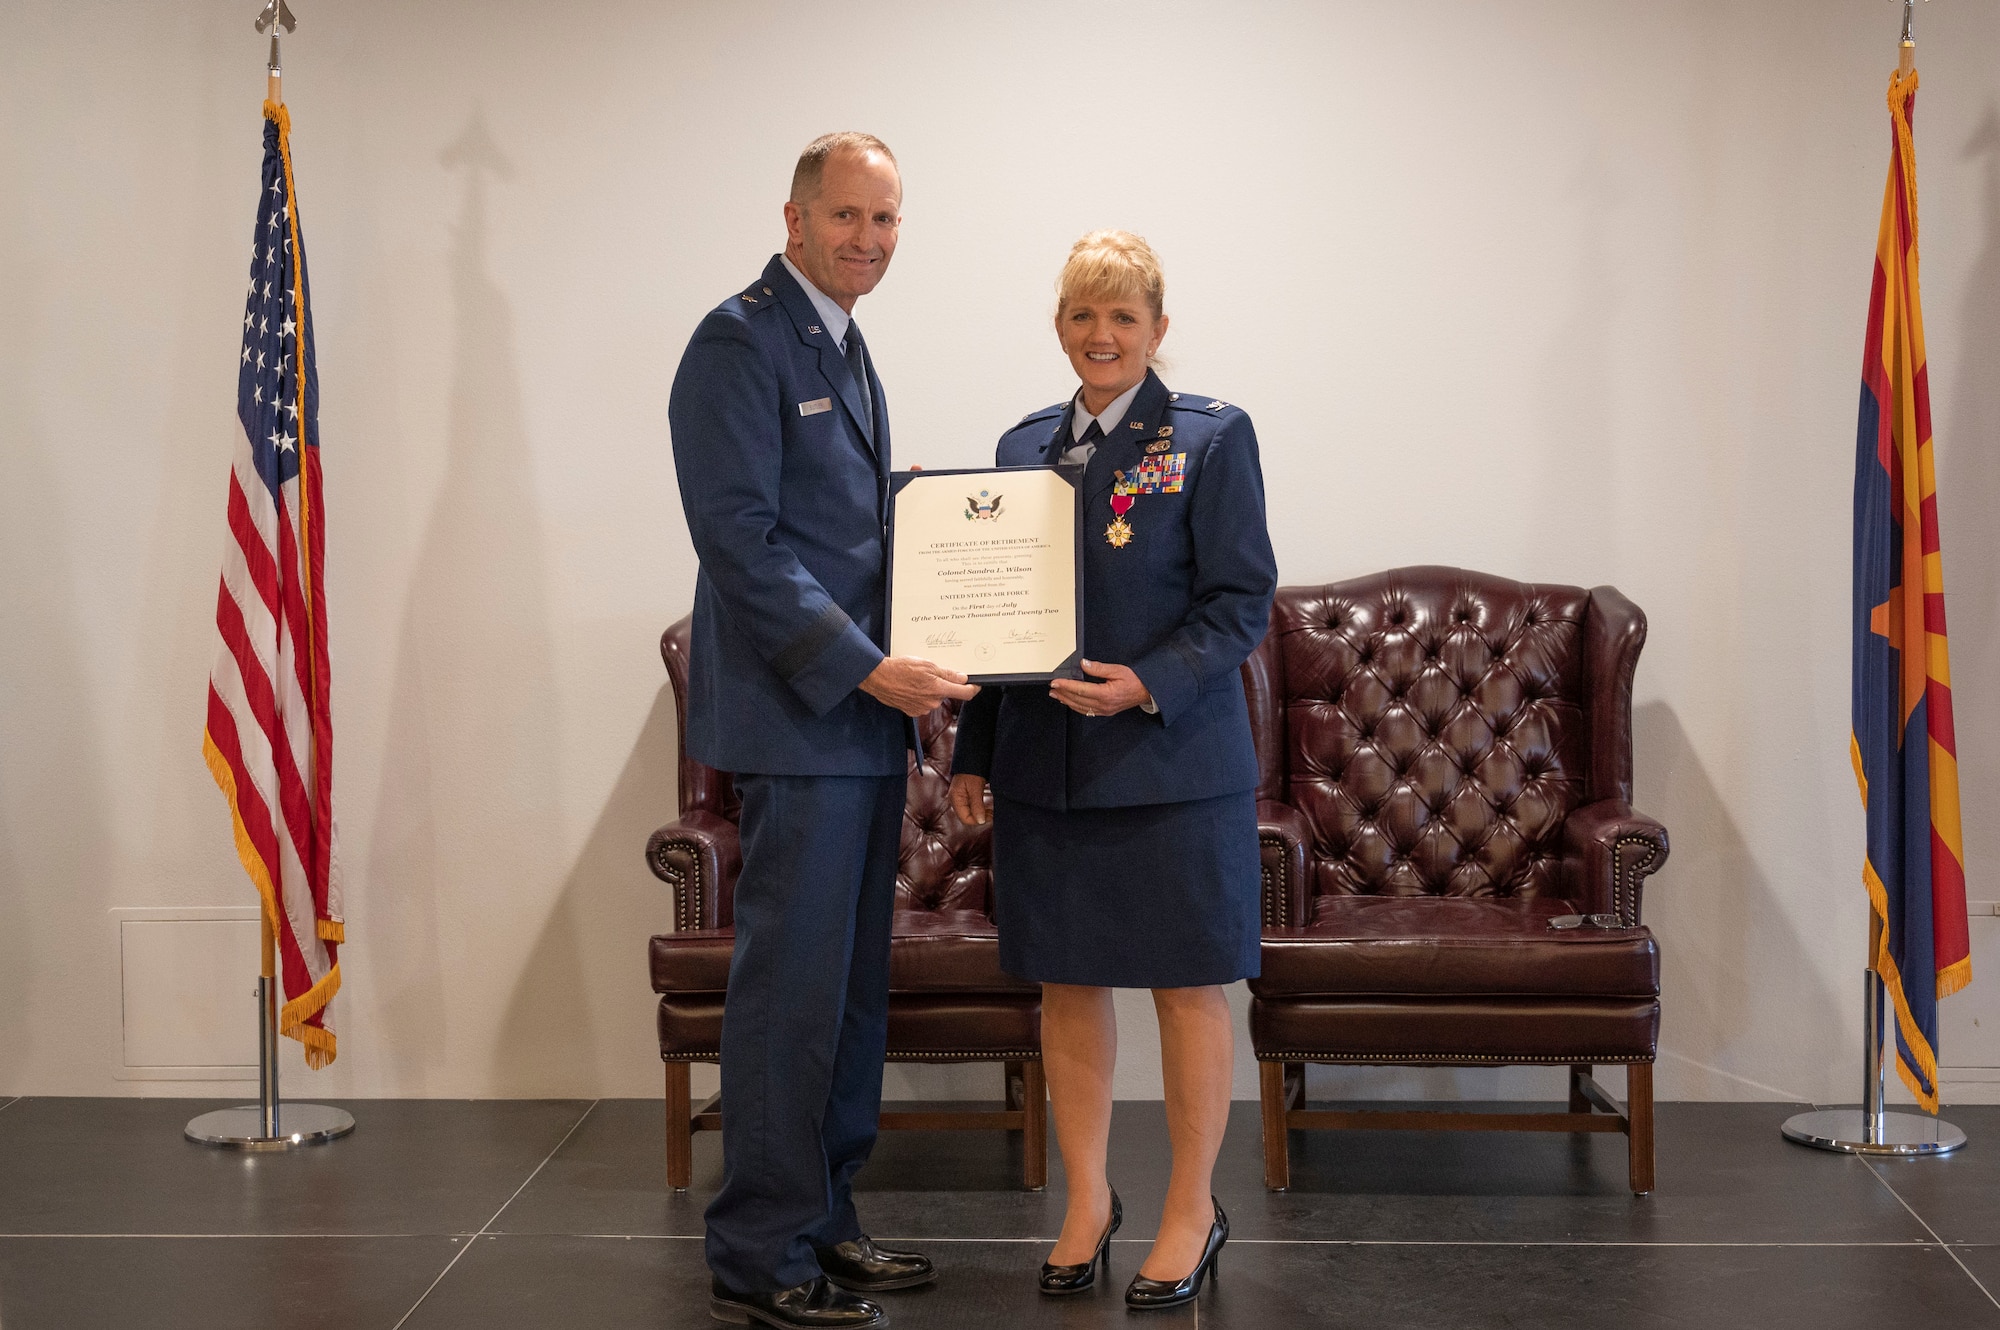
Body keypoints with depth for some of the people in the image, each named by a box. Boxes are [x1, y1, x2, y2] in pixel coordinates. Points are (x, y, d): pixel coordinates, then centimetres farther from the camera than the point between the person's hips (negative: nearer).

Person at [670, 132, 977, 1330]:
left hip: (862, 709, 10)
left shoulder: (842, 346, 19)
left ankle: (823, 1223, 24)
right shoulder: (741, 341, -11)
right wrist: (869, 668, -20)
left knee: (853, 984, 13)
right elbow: (742, 544, -18)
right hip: (796, 715, -9)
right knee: (792, 984, -5)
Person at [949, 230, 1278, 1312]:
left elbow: (1243, 600, -7)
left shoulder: (1211, 439, -3)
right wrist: (972, 754, 10)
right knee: (1068, 985, 10)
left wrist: (1151, 684, -21)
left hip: (1173, 764, -4)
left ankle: (1192, 1213, 18)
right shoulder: (1024, 447, 12)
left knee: (1187, 986, 4)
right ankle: (1088, 1202, 25)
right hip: (1045, 766, 4)